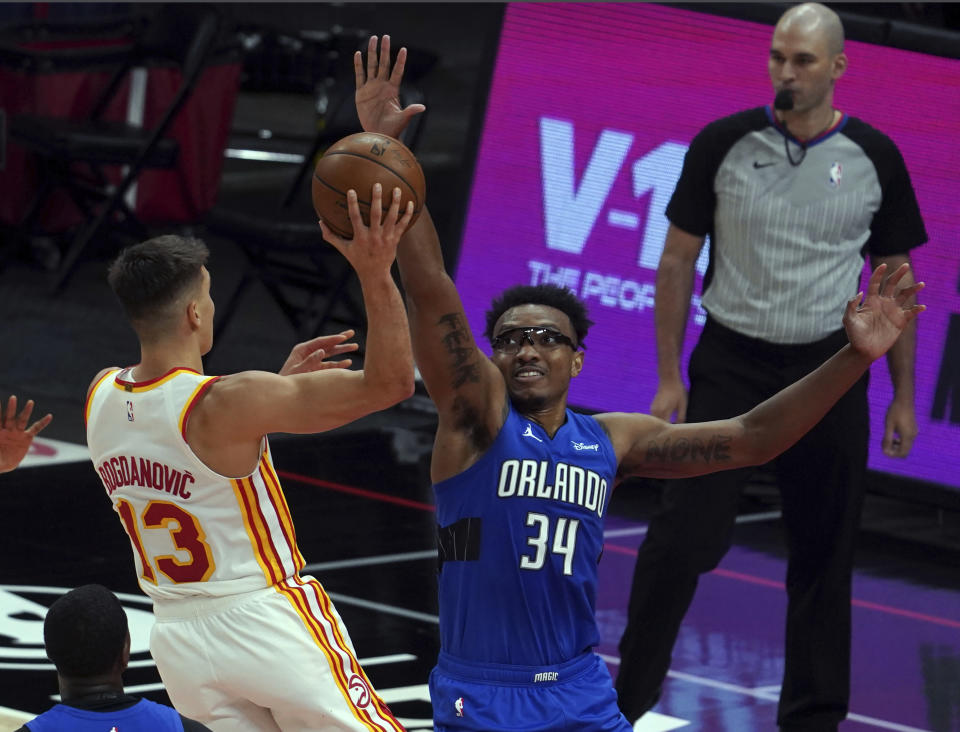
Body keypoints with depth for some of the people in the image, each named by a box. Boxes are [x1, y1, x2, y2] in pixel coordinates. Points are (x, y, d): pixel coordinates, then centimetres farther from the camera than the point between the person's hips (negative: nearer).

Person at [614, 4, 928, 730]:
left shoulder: (875, 158, 0)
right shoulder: (723, 145, -4)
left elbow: (896, 279, 8)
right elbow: (677, 262, 3)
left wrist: (904, 396, 6)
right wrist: (668, 378, -1)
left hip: (829, 369, 1)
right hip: (731, 361, -1)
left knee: (823, 558, 6)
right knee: (680, 539, -7)